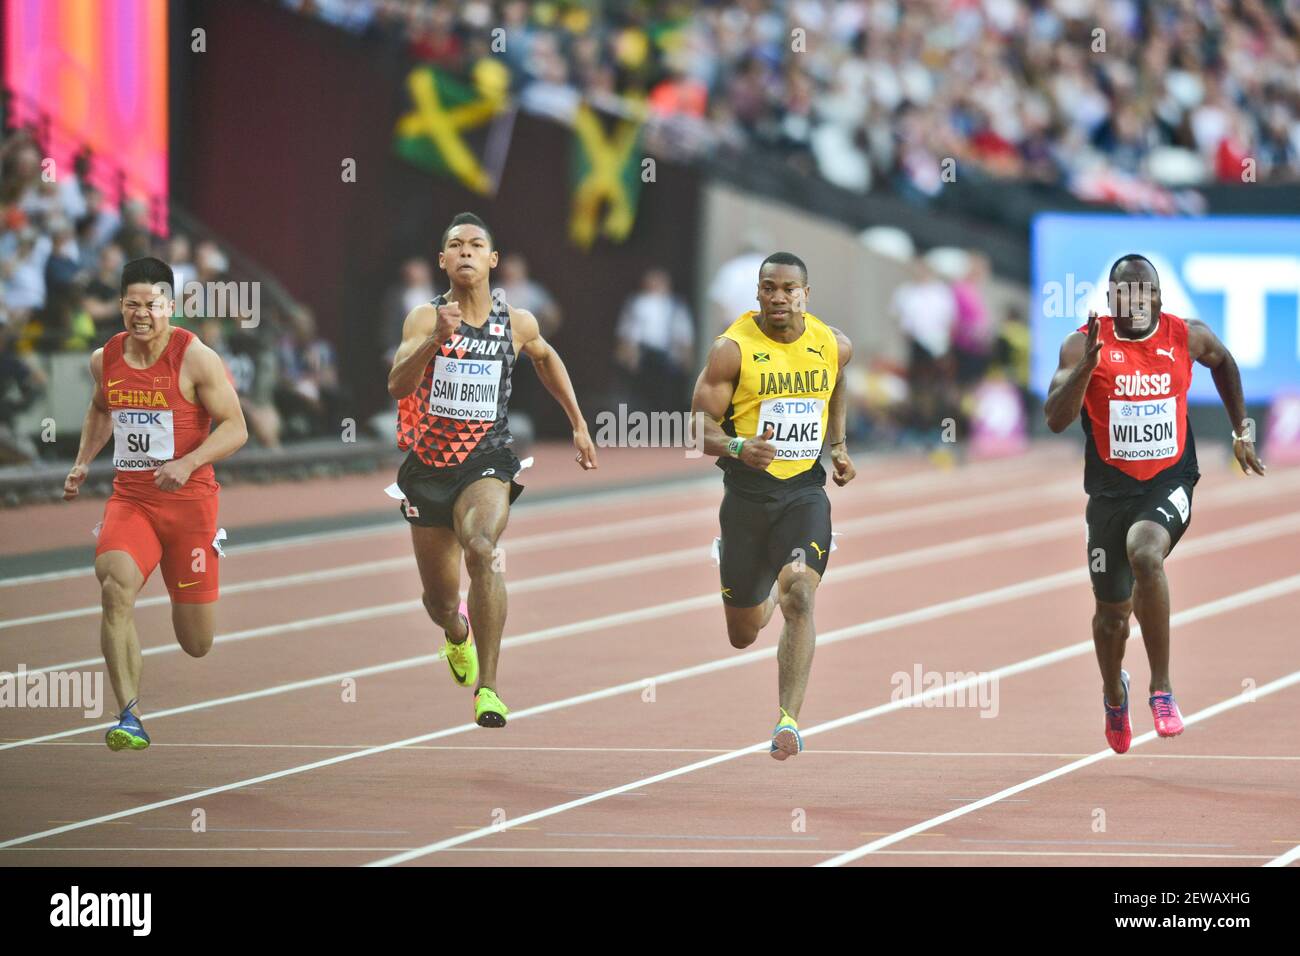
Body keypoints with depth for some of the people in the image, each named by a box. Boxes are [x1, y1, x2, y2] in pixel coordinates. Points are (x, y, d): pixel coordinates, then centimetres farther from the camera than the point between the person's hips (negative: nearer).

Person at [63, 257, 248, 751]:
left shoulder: (195, 359, -11)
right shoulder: (105, 359, 4)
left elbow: (235, 428, -11)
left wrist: (187, 463, -25)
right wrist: (83, 462, 14)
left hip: (189, 500, -3)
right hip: (130, 497, 3)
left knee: (196, 644, 6)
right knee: (115, 587, -29)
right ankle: (130, 718, -27)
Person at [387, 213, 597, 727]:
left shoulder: (517, 323, -1)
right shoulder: (426, 318, -9)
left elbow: (545, 357, 23)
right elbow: (397, 385, -24)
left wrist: (578, 423, 24)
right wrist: (436, 339, -39)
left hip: (487, 458, -1)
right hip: (429, 466, 1)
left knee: (481, 549, -32)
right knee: (440, 600, 12)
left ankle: (487, 687, -31)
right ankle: (458, 634, 53)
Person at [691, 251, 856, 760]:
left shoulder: (833, 345, 2)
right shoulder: (732, 349, -10)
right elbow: (699, 425, -9)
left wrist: (838, 445, 17)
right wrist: (737, 447, -28)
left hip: (805, 489, 1)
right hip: (747, 491, -1)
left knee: (800, 596, -23)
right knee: (743, 635, 10)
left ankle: (789, 718, -22)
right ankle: (766, 596, 50)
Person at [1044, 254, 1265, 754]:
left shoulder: (1188, 336, -4)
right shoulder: (1084, 344, -10)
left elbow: (1223, 361, 20)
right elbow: (1055, 419, -18)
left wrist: (1241, 431, 21)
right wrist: (1085, 366, -32)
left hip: (1170, 482, -1)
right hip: (1110, 488, 1)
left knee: (1145, 553, -34)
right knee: (1112, 609, 13)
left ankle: (1161, 689, -26)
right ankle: (1114, 693, 47)